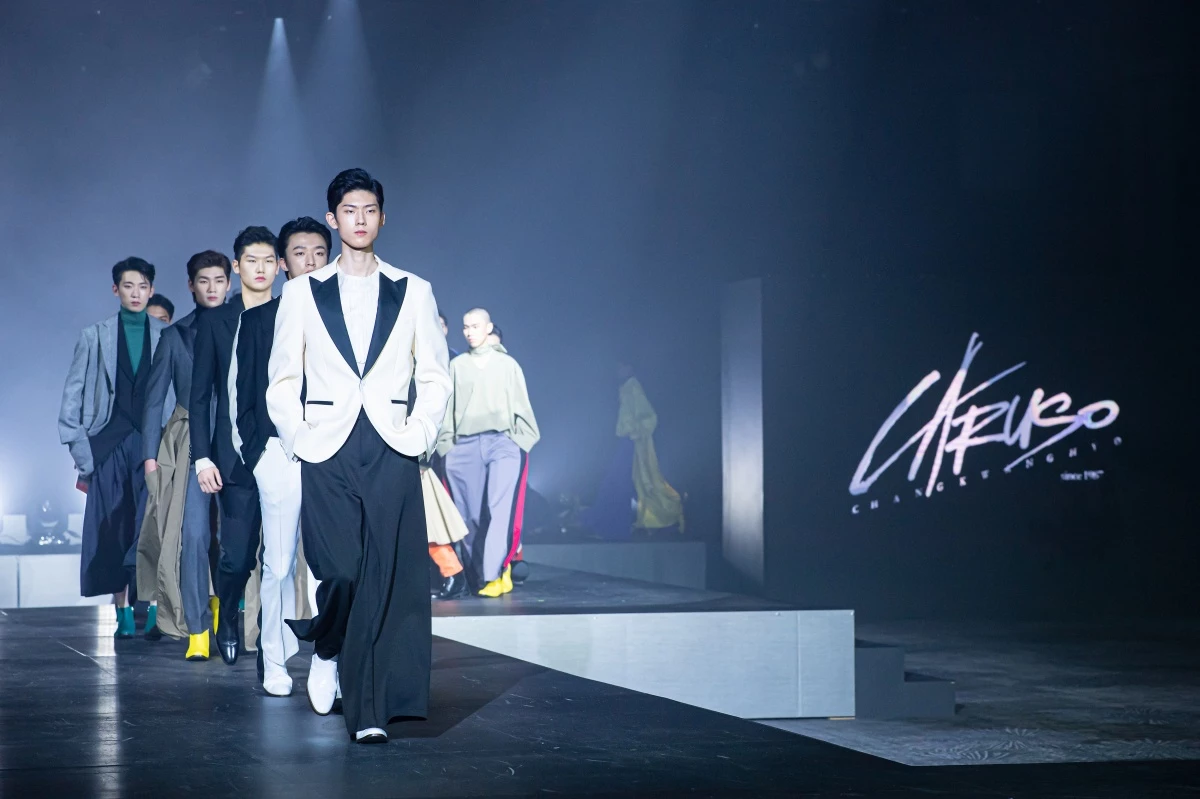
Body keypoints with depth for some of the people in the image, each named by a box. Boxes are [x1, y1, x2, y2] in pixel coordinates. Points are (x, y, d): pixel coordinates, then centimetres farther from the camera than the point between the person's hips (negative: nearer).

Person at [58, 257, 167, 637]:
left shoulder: (167, 337, 7)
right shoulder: (95, 337, 9)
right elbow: (73, 393, 8)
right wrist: (79, 448, 0)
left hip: (153, 441, -1)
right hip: (109, 444, 1)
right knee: (114, 530, 0)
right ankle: (123, 612, 5)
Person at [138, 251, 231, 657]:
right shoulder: (176, 335, 10)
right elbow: (155, 396, 9)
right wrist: (150, 453, 1)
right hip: (190, 445, -1)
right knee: (193, 533, -11)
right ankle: (197, 629, -8)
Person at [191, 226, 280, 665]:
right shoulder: (215, 321, 8)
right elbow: (200, 395, 6)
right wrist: (202, 457, -2)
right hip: (235, 456, -1)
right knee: (236, 555, -4)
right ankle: (228, 624, 21)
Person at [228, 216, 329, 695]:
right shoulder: (258, 319, 10)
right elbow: (239, 387, 12)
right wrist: (249, 448, 5)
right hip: (279, 452, 0)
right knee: (279, 561, -1)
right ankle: (275, 660, 8)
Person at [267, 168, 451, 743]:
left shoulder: (414, 293, 11)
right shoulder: (302, 293, 10)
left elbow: (435, 377, 12)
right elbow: (282, 381, 11)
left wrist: (418, 435, -2)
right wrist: (298, 440, -1)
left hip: (392, 455, 1)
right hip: (327, 452, 0)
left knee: (386, 581, -7)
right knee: (340, 571, -11)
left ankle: (368, 711, -4)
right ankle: (326, 652, 22)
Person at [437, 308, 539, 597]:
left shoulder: (507, 365, 13)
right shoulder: (457, 366, 14)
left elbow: (522, 407, 13)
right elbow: (447, 409, 13)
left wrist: (521, 441, 3)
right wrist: (446, 445, 6)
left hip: (502, 442, -2)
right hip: (465, 446, 2)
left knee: (501, 507, -17)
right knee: (470, 513, -1)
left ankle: (494, 573, -23)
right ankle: (477, 575, 7)